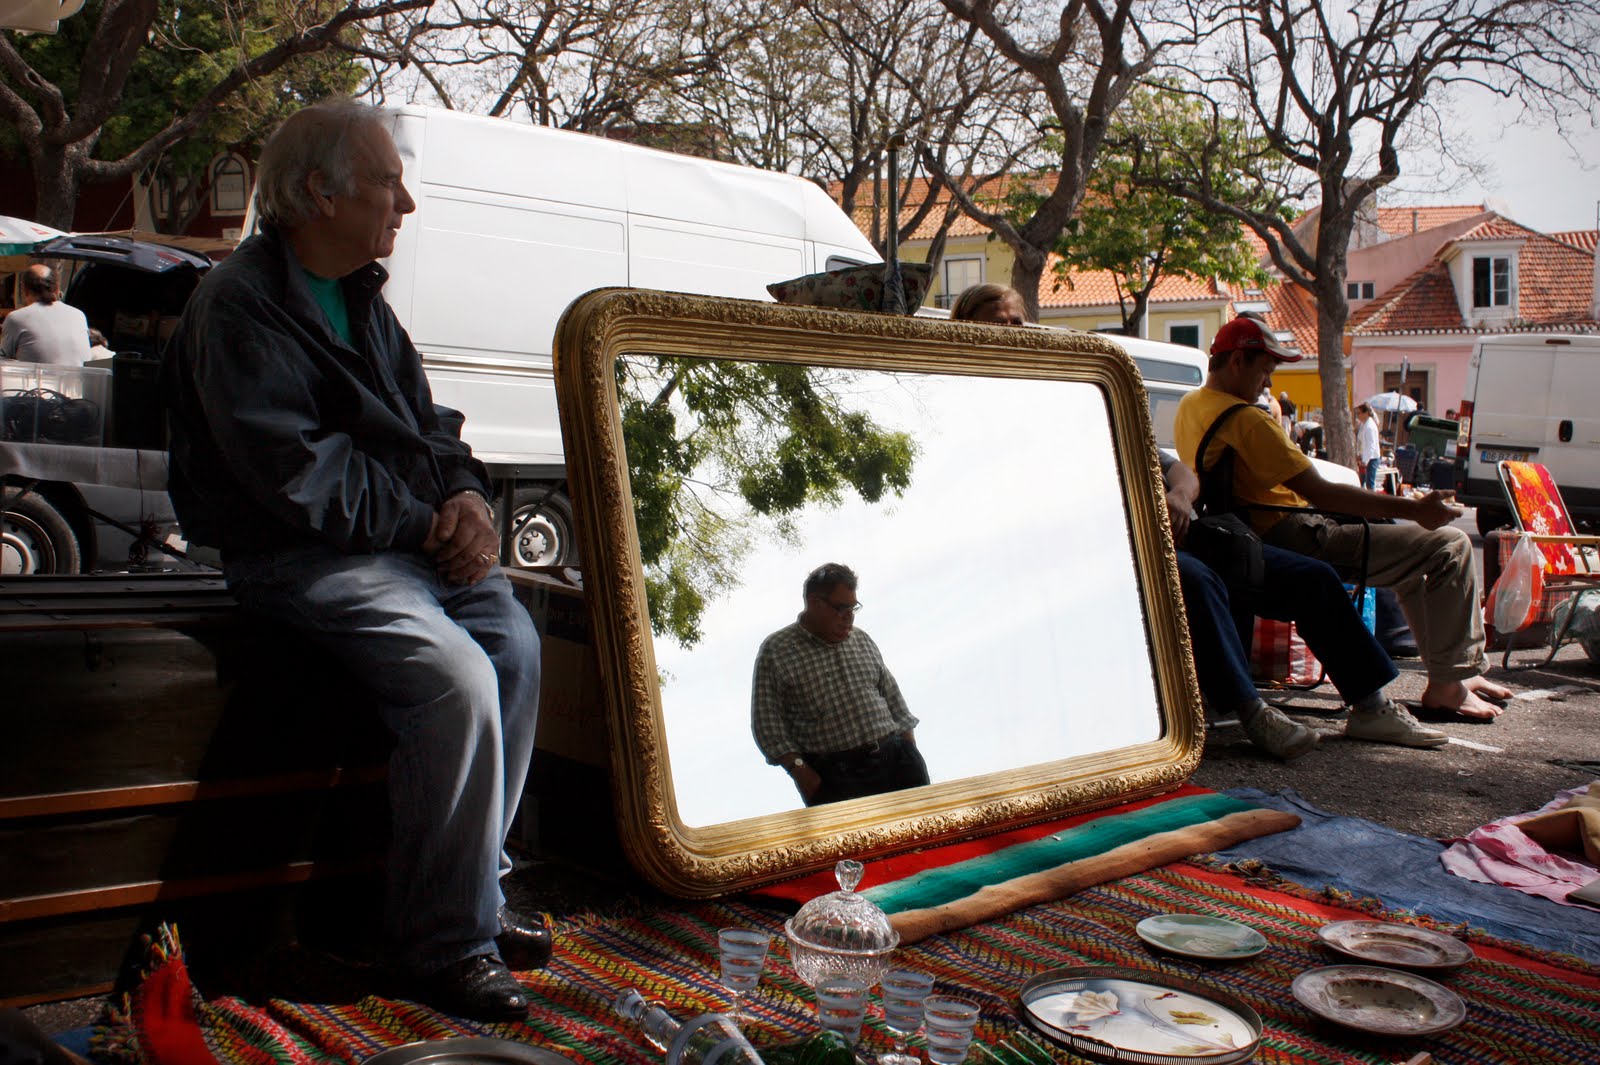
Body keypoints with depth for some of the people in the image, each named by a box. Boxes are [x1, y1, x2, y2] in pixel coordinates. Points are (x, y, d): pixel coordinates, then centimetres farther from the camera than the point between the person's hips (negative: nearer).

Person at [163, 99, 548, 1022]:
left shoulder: (362, 297, 19)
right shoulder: (239, 304, -8)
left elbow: (427, 425, 19)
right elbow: (293, 472, -17)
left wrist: (468, 498, -2)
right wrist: (425, 524, -14)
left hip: (410, 540, 8)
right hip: (303, 558, -7)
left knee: (515, 642, -16)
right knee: (454, 677, -27)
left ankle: (477, 887, -3)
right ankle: (446, 942, -13)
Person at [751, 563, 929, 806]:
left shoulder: (862, 640, 16)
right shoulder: (775, 651, 0)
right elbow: (767, 722, -3)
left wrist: (910, 748, 10)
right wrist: (798, 768, -12)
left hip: (894, 758, 5)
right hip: (832, 775, -4)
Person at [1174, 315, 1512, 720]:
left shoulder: (1188, 407, 9)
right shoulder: (1243, 419, -22)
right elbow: (1318, 492, -24)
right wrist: (1413, 509, -19)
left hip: (1254, 542, 11)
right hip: (1295, 542, -11)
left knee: (1413, 550, 26)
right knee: (1449, 546, -6)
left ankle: (1464, 671, 29)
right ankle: (1447, 686, 0)